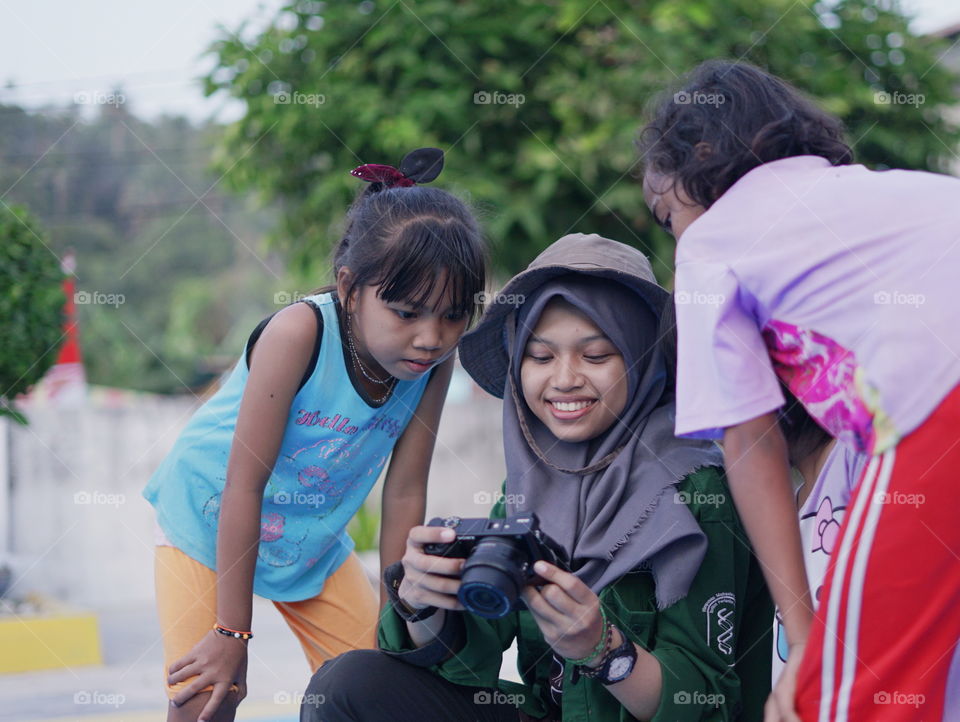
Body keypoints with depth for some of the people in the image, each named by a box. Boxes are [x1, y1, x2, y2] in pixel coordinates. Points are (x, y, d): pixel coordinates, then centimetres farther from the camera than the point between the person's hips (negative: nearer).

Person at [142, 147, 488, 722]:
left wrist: (395, 616, -6)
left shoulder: (435, 361, -19)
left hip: (313, 536, 5)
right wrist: (232, 631, -27)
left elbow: (406, 493, -10)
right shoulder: (300, 333, -34)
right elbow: (243, 486, -30)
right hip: (208, 517, -5)